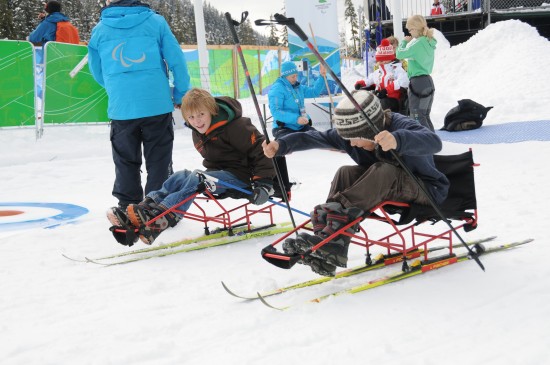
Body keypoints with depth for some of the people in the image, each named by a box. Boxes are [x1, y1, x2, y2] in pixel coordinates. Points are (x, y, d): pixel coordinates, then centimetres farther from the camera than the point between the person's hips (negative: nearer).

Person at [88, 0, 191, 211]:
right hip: (157, 105, -1)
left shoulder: (99, 30, 5)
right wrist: (181, 95, 9)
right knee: (159, 161, 9)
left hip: (121, 109, 1)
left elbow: (97, 71, 16)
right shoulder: (155, 21, 0)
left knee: (126, 162, 15)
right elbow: (177, 60, -1)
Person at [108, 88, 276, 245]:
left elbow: (260, 149, -18)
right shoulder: (198, 133, 7)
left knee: (195, 179, -30)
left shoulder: (234, 126, -18)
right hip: (215, 173, 8)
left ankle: (159, 217, -49)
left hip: (237, 176, -8)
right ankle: (146, 207, -35)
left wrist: (264, 182, -22)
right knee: (180, 177, -17)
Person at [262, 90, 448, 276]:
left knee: (383, 171, -34)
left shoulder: (400, 125, -27)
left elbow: (434, 142, -46)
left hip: (426, 190, -6)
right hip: (386, 188, 7)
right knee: (347, 173, -18)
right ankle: (331, 249, -29)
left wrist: (398, 141, -65)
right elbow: (316, 138, -13)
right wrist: (281, 145, -30)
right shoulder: (352, 132, -9)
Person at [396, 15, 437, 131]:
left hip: (418, 82, -9)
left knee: (418, 117, -7)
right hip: (428, 82, 9)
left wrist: (404, 42, 2)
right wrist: (409, 42, 9)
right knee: (425, 116, 15)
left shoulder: (419, 43, -15)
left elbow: (400, 54, -14)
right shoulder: (429, 42, 11)